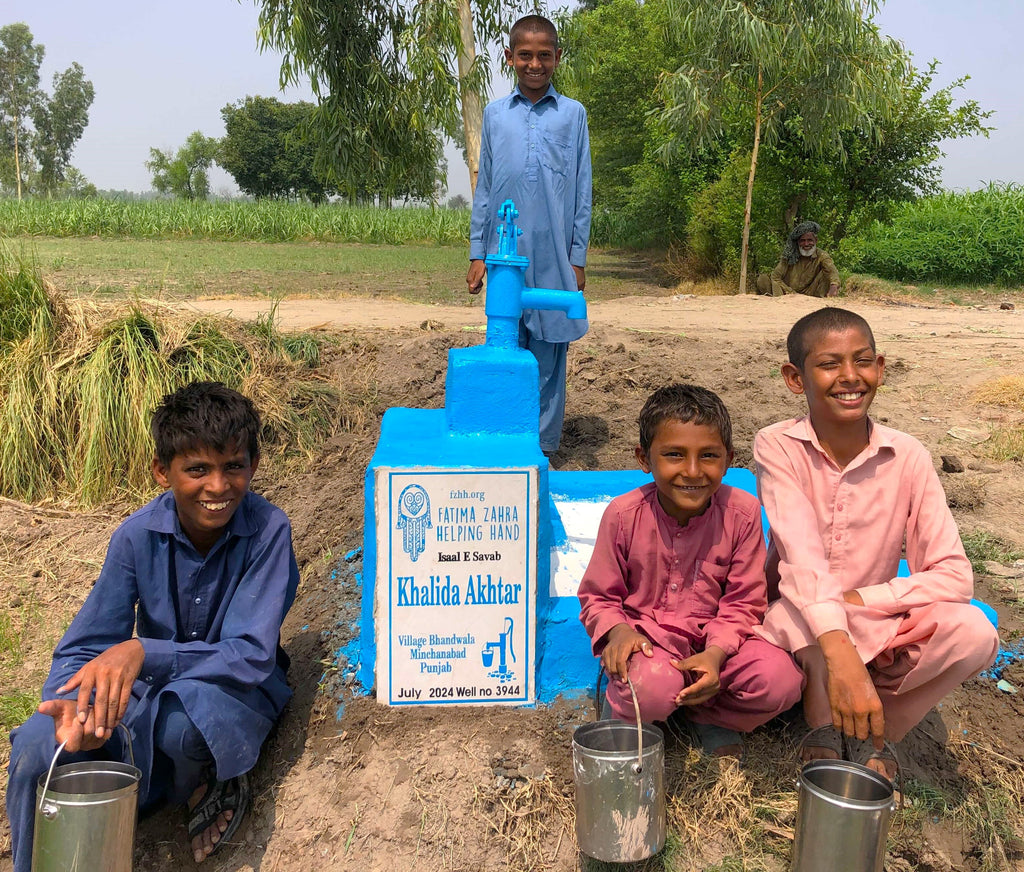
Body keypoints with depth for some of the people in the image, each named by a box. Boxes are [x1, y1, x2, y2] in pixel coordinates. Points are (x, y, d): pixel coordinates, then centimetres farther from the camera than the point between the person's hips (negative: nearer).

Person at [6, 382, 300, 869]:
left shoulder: (267, 531, -20)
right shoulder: (139, 535, -11)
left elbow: (253, 655, -24)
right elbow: (82, 649, -9)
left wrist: (144, 653, -38)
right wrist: (71, 706, -32)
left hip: (237, 697, -3)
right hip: (149, 692, 3)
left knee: (181, 713, -37)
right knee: (36, 747, -23)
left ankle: (210, 785, -2)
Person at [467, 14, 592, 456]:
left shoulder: (573, 114, 7)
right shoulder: (494, 114, 10)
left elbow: (582, 191, 7)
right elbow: (484, 188, 12)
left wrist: (578, 257, 2)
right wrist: (477, 254, 7)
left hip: (554, 257, -1)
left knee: (549, 353, 3)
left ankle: (544, 445, 13)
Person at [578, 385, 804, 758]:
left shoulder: (742, 512, -11)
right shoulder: (624, 514, -13)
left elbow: (743, 602, -5)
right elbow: (597, 596, -2)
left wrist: (716, 652, -24)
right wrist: (617, 630, -24)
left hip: (717, 638, 2)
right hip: (644, 637, -2)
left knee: (783, 681, -25)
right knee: (652, 689, -36)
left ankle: (708, 719, 4)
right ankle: (631, 717, 3)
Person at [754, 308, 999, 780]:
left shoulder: (907, 457, -9)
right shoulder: (777, 447, -15)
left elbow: (955, 575, -13)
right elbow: (801, 558, -29)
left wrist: (859, 599, -24)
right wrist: (840, 655, -42)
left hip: (875, 635, 2)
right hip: (799, 638, -2)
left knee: (975, 632, -24)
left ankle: (874, 736, -4)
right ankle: (827, 734, -8)